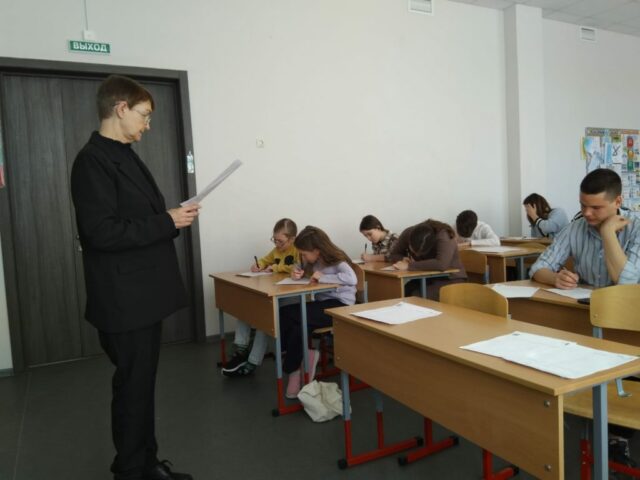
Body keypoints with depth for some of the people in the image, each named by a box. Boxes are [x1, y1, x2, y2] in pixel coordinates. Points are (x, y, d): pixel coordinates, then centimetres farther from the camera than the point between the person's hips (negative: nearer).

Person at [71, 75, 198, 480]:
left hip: (145, 293, 9)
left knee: (143, 383, 18)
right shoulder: (94, 160, -14)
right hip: (124, 298, -9)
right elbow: (102, 232, -23)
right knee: (133, 386, 3)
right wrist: (167, 223, -18)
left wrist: (172, 218, 5)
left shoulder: (125, 157, 15)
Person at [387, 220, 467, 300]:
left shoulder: (444, 237, -27)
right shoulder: (408, 234, -13)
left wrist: (409, 266, -39)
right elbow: (393, 255, 4)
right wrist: (403, 259, -19)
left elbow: (442, 264, -43)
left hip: (450, 278, -4)